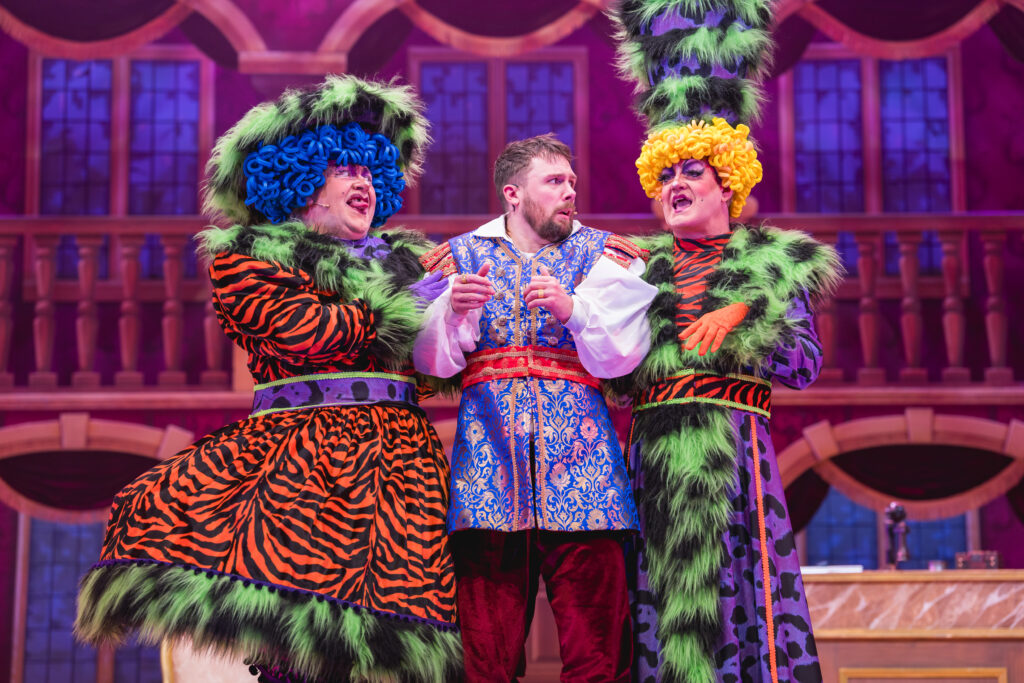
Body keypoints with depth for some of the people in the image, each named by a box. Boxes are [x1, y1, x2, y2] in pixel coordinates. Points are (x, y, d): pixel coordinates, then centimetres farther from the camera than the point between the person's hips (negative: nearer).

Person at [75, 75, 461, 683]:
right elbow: (296, 328, -6)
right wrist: (396, 309, 1)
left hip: (401, 453, 4)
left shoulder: (408, 260, 24)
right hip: (299, 448, -4)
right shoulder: (247, 257, 11)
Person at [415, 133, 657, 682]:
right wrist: (453, 311, -15)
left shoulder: (602, 253, 14)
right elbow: (434, 360, 4)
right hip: (488, 448, 0)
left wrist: (573, 310, -15)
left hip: (579, 447, 0)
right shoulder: (460, 255, 15)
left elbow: (620, 354, 2)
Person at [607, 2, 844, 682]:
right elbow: (617, 376, 12)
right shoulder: (640, 269, 17)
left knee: (738, 590, -6)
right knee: (659, 602, 2)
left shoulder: (772, 263, 9)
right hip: (652, 452, 3)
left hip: (732, 447, -3)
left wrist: (744, 317, -11)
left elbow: (806, 366, 1)